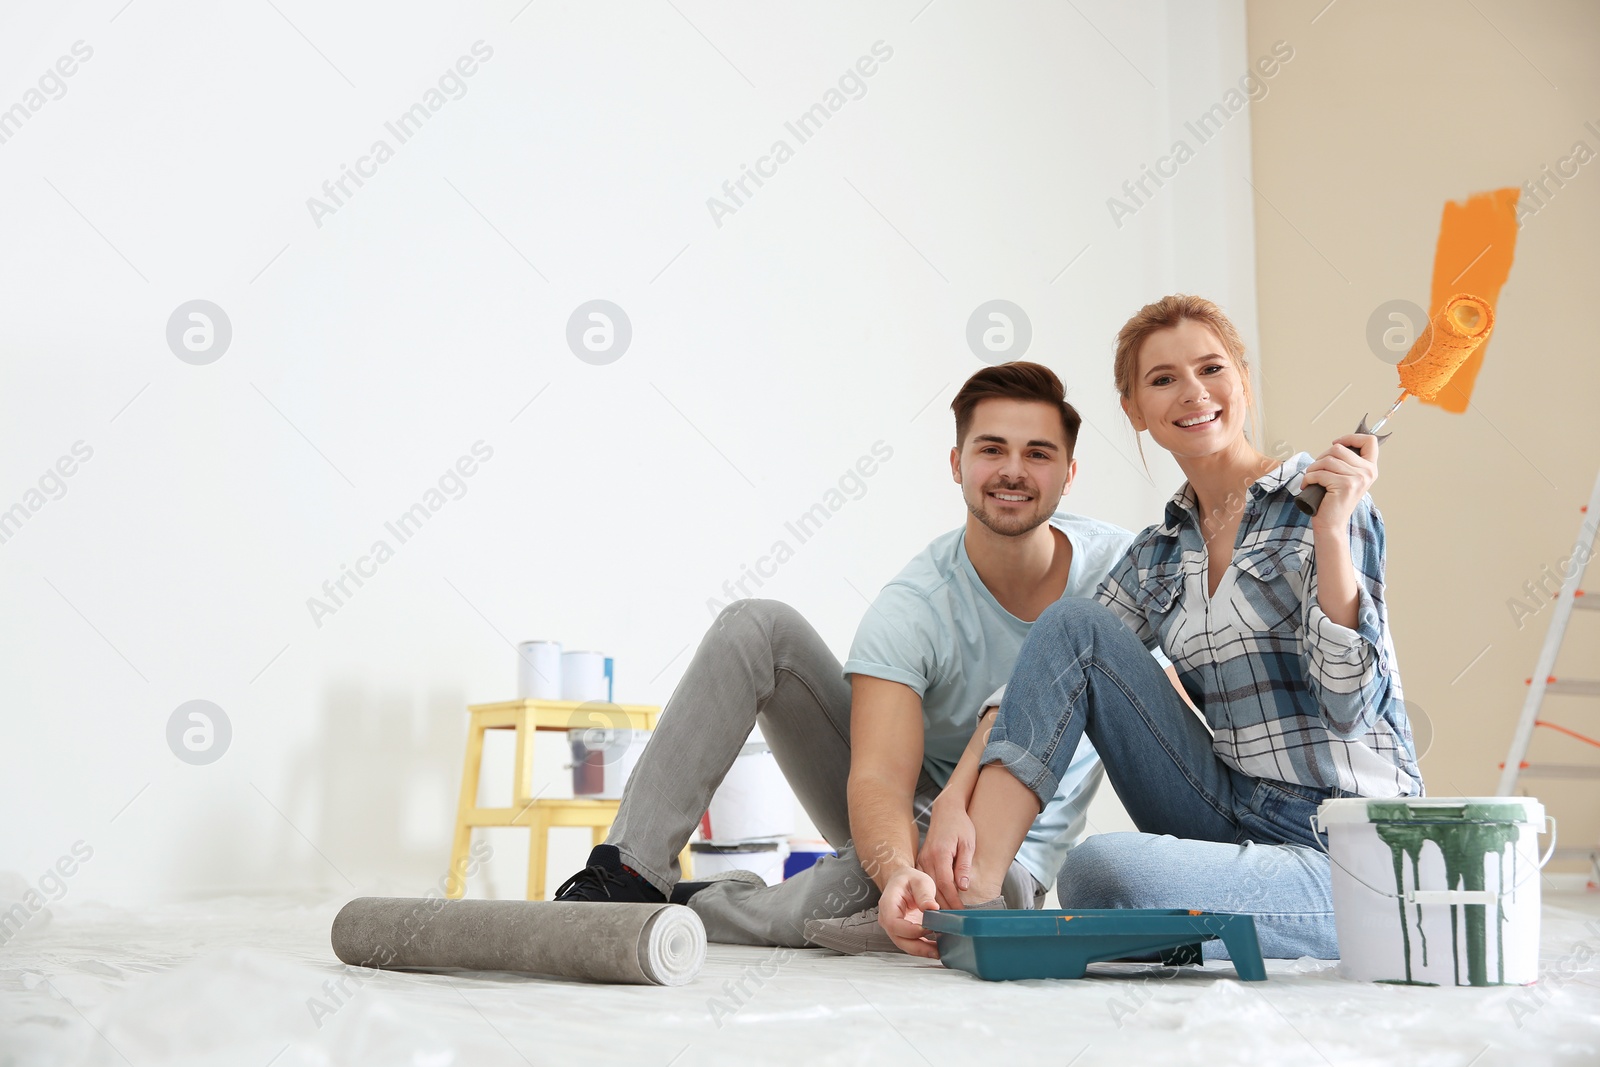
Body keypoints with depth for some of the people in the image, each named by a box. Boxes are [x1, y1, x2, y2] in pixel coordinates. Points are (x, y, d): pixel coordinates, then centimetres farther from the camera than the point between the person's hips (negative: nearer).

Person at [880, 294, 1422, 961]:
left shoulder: (1321, 500, -5)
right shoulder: (1157, 557, 11)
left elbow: (1351, 705, -14)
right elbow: (1049, 682, 1)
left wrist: (1331, 529, -22)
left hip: (1350, 854, -6)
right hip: (1237, 824, 6)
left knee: (1101, 871, -33)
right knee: (1074, 624, -9)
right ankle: (968, 893, -16)